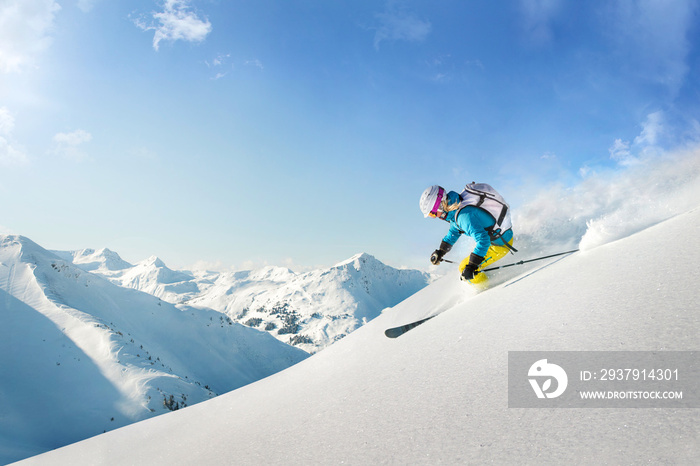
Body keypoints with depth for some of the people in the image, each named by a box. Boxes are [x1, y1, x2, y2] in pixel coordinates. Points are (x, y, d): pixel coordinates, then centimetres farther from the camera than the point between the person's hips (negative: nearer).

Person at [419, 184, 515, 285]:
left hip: (501, 243, -10)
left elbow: (483, 240, -37)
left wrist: (472, 266, -37)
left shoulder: (465, 215, -32)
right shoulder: (455, 205, 0)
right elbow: (454, 231, 18)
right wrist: (440, 252, 19)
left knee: (464, 268, -7)